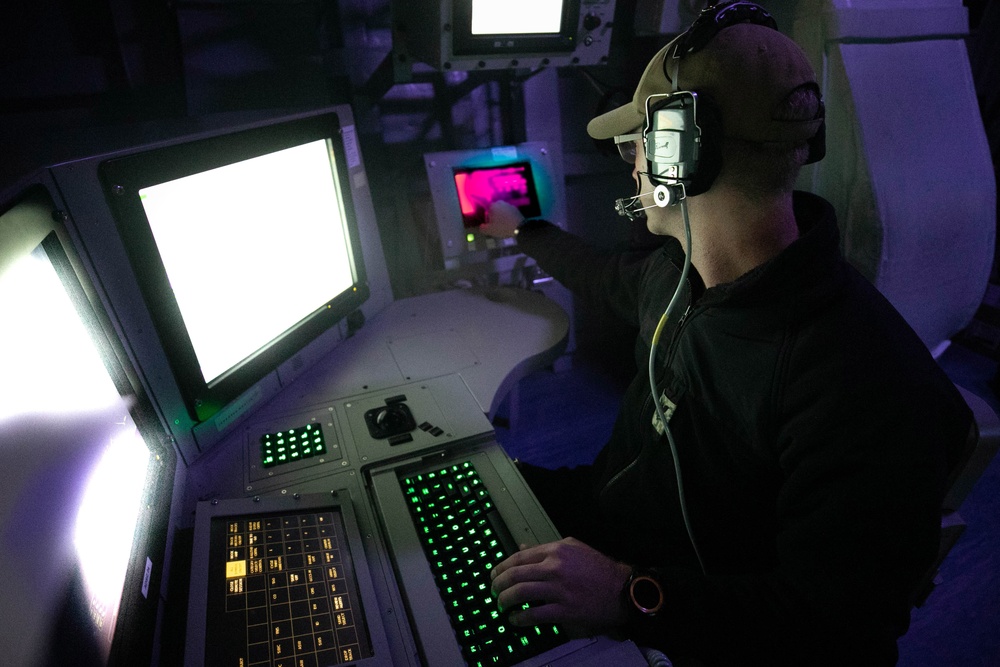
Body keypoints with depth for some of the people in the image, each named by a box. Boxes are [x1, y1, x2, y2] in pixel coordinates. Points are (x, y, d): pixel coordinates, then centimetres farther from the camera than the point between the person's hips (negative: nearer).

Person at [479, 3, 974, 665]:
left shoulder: (862, 383, -33)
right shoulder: (678, 270, -7)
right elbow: (612, 276, 16)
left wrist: (634, 598, -39)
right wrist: (521, 229, 30)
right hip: (606, 507, 7)